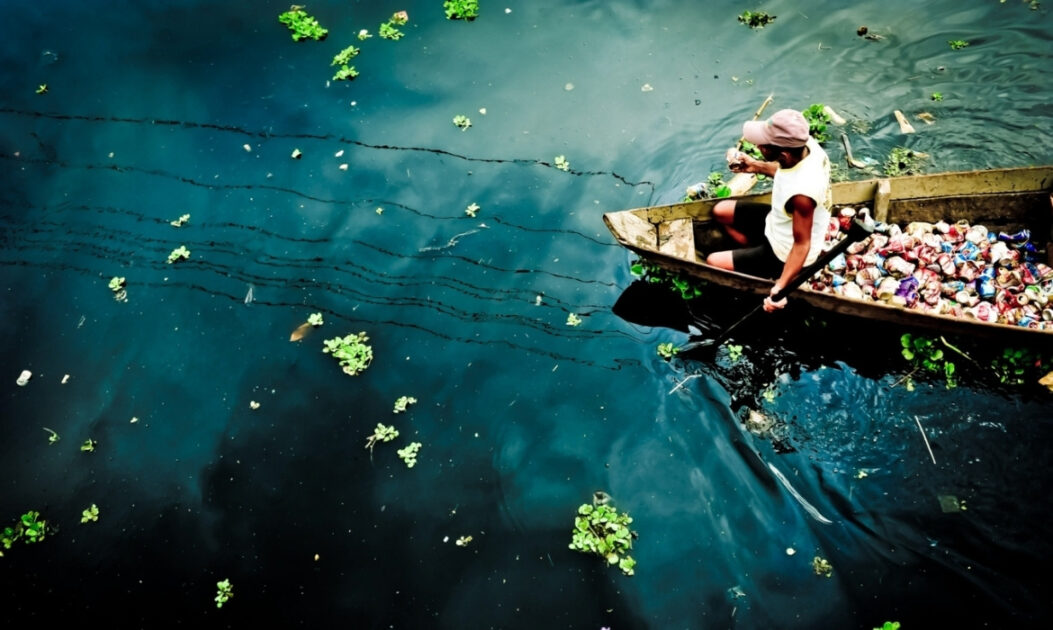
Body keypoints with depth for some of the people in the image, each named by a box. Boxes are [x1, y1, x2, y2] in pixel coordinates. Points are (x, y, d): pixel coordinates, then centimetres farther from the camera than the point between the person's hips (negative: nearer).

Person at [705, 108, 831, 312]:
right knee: (721, 211, 17)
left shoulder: (801, 193, -43)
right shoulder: (805, 143, -20)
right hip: (779, 224, 8)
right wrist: (757, 166, -4)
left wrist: (781, 286, -36)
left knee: (713, 262, -3)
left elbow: (802, 244, -30)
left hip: (786, 254, -8)